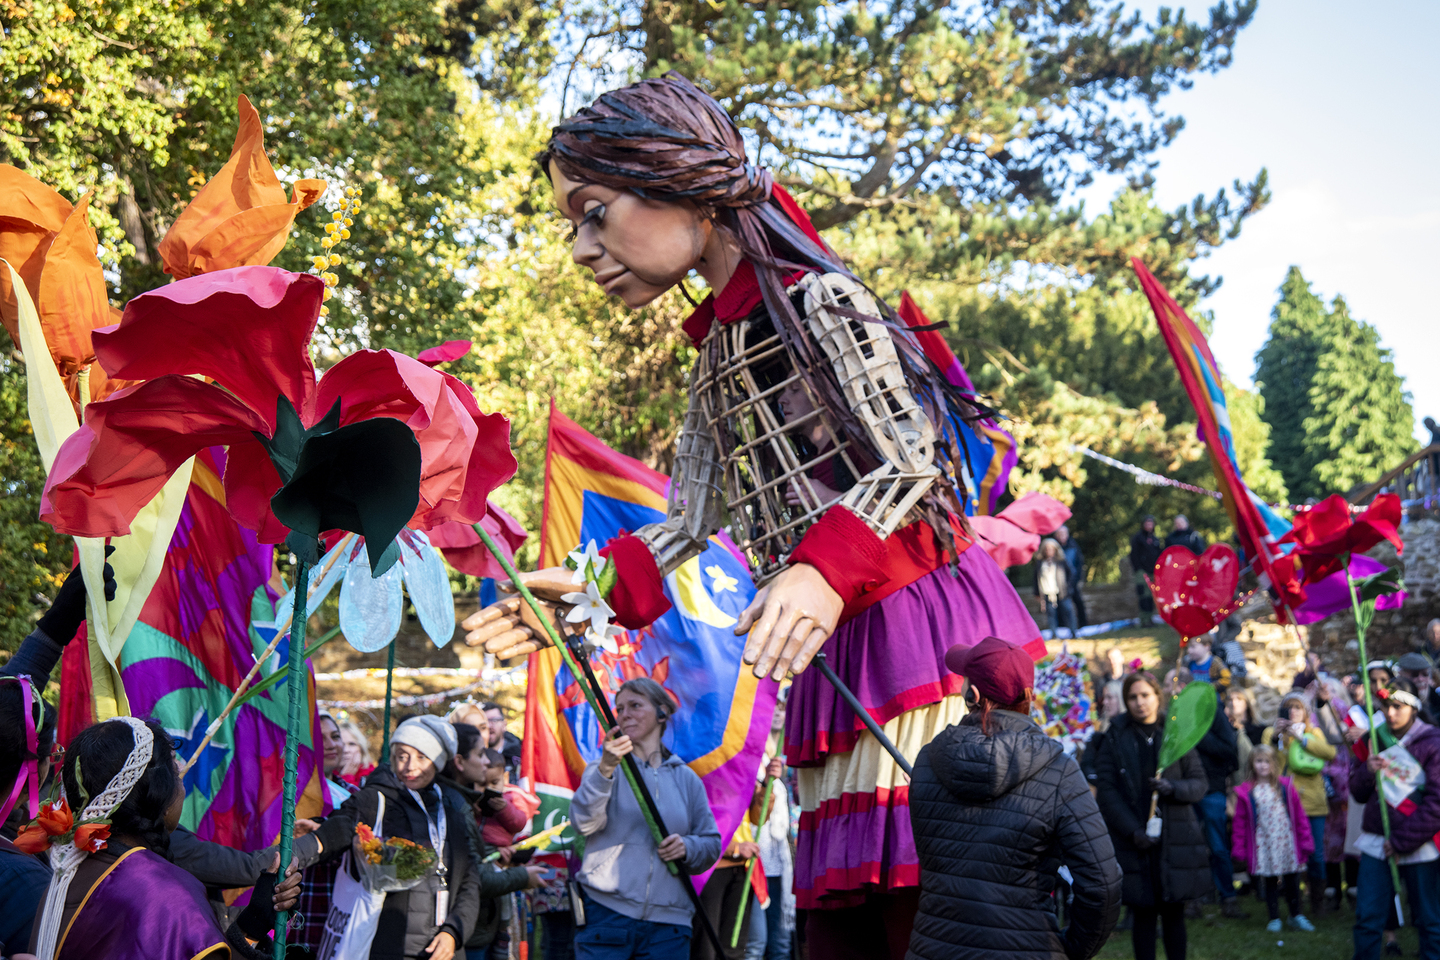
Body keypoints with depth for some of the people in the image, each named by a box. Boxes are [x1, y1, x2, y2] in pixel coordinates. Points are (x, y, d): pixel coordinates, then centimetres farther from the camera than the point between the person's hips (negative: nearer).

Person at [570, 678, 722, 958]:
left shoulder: (686, 779, 13)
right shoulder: (604, 769, 6)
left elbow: (712, 844, 15)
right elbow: (583, 822, -12)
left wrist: (688, 847, -7)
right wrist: (606, 769, -26)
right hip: (605, 914, -2)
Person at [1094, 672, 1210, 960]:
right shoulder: (1115, 738, 2)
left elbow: (1200, 782, 6)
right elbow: (1106, 790, -3)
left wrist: (1173, 788, -16)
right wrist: (1132, 831, -13)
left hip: (1175, 839, 1)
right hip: (1134, 844, -1)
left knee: (1174, 914, 6)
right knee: (1143, 916, 3)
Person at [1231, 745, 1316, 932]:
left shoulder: (1285, 787, 0)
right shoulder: (1246, 792, -3)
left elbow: (1299, 815, 3)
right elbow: (1240, 823, 1)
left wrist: (1305, 840, 1)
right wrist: (1240, 848, -2)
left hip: (1287, 842, 1)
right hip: (1263, 845, -1)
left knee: (1292, 881, 9)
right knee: (1269, 882, 8)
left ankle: (1296, 916, 27)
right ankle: (1274, 919, 22)